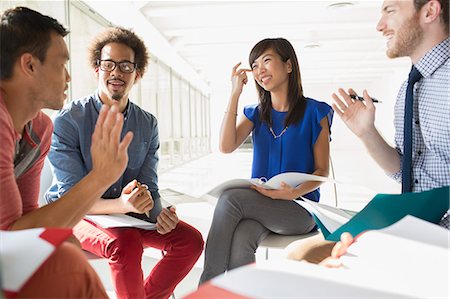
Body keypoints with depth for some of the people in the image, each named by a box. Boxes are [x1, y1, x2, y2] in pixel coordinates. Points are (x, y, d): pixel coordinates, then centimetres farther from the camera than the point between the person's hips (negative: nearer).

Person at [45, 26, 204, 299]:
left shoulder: (148, 124, -1)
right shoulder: (69, 120, -14)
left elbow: (149, 188, -2)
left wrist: (159, 214, -24)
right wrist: (121, 205, -36)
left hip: (127, 213, 5)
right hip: (75, 215, -4)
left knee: (191, 240, -12)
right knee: (126, 242, -34)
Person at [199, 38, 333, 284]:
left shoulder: (314, 112, 2)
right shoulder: (255, 114, 14)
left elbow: (322, 171, 0)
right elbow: (226, 146, -6)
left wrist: (296, 192, -20)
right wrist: (235, 93, -4)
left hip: (300, 209, -3)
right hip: (259, 204, 3)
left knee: (230, 197, -29)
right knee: (240, 241, -33)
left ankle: (207, 285, -20)